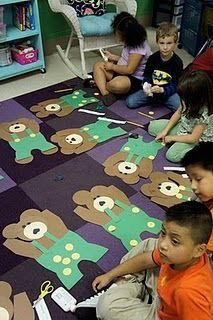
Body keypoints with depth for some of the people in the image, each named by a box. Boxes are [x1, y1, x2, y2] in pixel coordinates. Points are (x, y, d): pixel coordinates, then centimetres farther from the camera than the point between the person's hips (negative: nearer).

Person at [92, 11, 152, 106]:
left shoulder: (139, 47, -23)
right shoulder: (131, 42, 4)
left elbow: (129, 69, -26)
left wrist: (112, 67, -14)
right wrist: (112, 56, 16)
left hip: (135, 79, -10)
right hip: (122, 73, 10)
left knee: (117, 84, -42)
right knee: (98, 65, 2)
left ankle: (99, 83, -7)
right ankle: (105, 93, -20)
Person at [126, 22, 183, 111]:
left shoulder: (177, 62, -11)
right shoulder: (152, 58, -3)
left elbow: (175, 85, -12)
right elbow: (146, 78, 3)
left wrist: (162, 90, -31)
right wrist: (146, 87, -21)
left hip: (168, 92, -2)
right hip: (151, 90, 3)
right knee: (130, 102, -17)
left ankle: (158, 99, -3)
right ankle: (156, 100, 3)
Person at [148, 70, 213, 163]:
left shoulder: (204, 114, -34)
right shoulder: (188, 100, -16)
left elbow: (194, 138, -28)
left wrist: (172, 138, -17)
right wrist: (165, 131, -6)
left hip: (198, 139, -8)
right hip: (183, 126, 8)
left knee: (172, 155, -29)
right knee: (152, 126, 2)